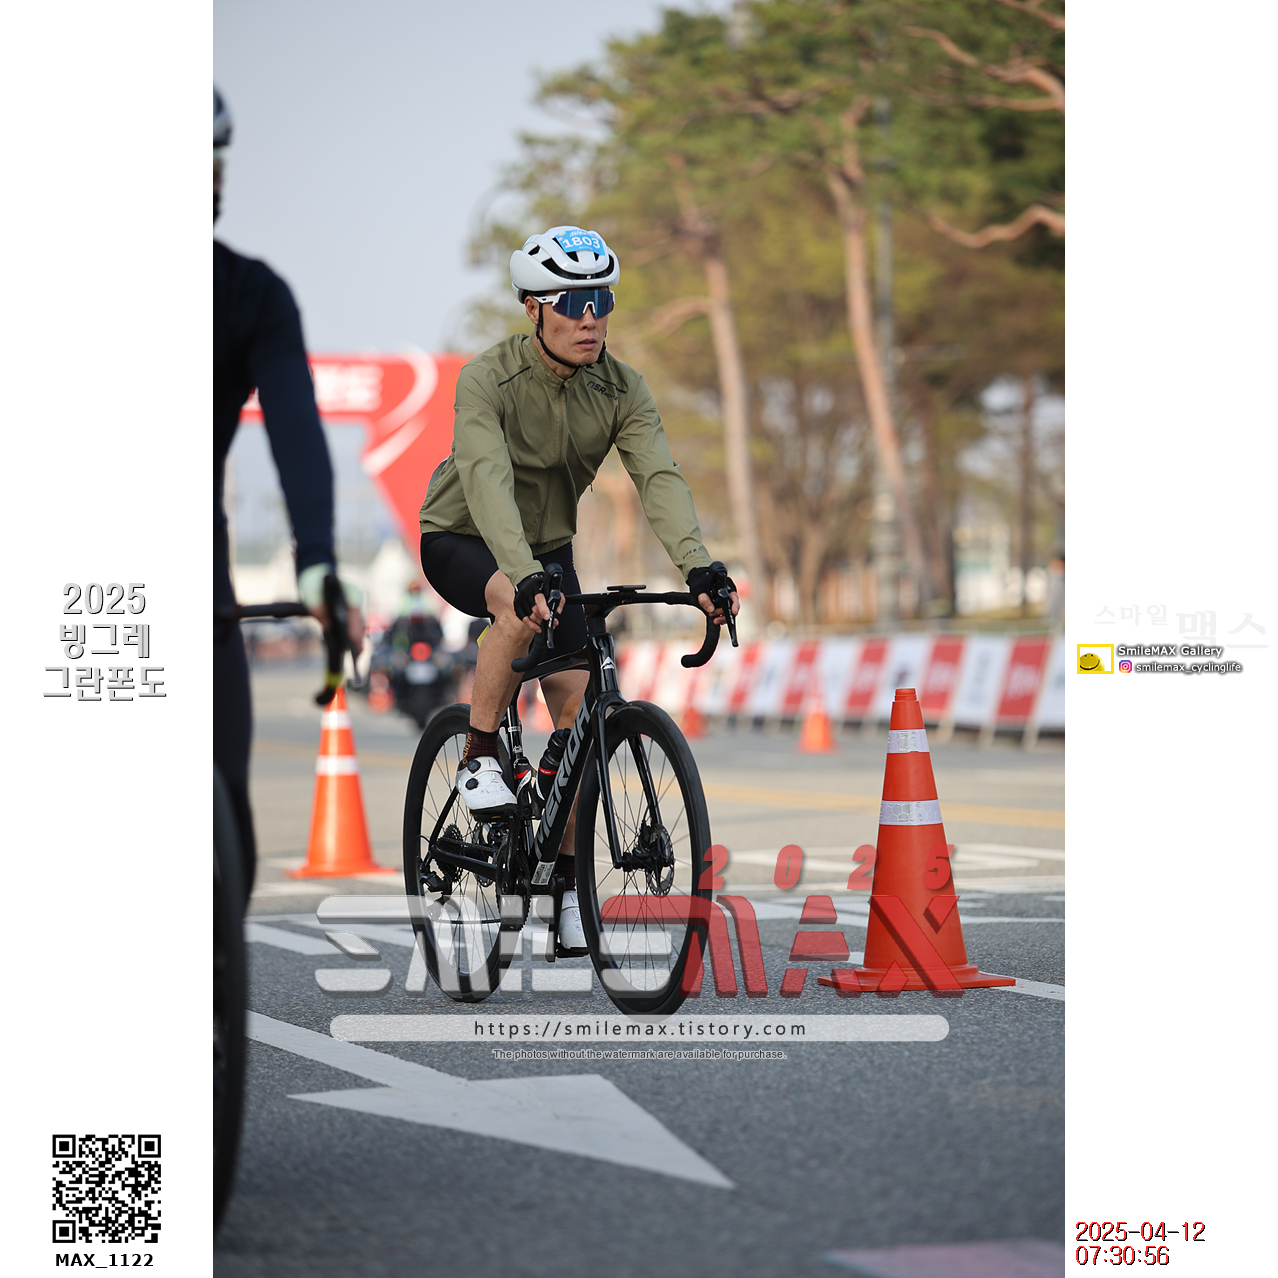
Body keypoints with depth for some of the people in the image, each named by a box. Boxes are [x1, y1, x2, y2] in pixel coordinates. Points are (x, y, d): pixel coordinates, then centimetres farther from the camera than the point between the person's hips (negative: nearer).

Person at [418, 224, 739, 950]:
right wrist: (526, 577, -55)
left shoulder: (621, 389, -14)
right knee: (524, 611, -37)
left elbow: (659, 477, -26)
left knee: (577, 706, -6)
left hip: (550, 547, 4)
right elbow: (489, 482, -40)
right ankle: (479, 757, -17)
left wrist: (699, 567, -43)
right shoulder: (487, 380, -26)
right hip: (461, 542, -4)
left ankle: (567, 874, 6)